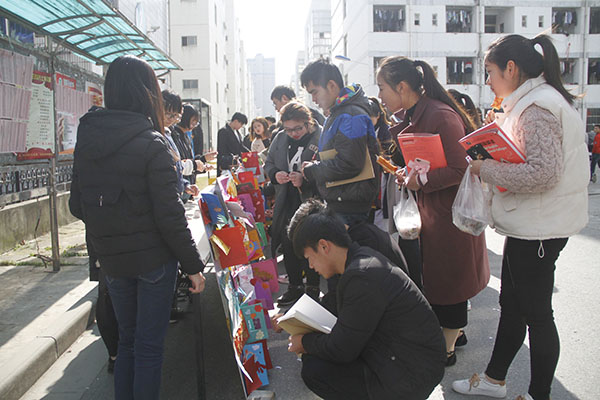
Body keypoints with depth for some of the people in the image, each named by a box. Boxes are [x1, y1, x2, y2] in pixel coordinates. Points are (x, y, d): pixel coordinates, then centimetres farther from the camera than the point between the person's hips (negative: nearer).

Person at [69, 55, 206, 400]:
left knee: (127, 339, 21)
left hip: (112, 259, 6)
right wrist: (193, 264, -11)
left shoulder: (85, 141, 2)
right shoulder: (151, 144, -16)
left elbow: (77, 206, 8)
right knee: (150, 345, 8)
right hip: (154, 257, -5)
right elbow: (170, 215, -18)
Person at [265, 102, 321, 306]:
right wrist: (275, 174, -2)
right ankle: (294, 286, 30)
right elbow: (268, 163, 19)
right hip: (286, 204, 6)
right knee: (288, 245, 13)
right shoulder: (280, 139, 9)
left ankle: (313, 288, 21)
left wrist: (305, 179, -27)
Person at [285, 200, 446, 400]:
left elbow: (341, 350, -20)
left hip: (411, 376, -10)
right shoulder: (363, 256, 4)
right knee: (315, 354, 7)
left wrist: (305, 343, -2)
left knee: (313, 369, -12)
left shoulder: (362, 276, -27)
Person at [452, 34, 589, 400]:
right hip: (529, 226, 11)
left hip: (538, 231, -11)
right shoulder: (530, 102, 13)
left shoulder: (536, 108, -19)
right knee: (511, 304, 19)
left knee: (536, 314, 4)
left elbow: (544, 173, -27)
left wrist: (485, 169, -19)